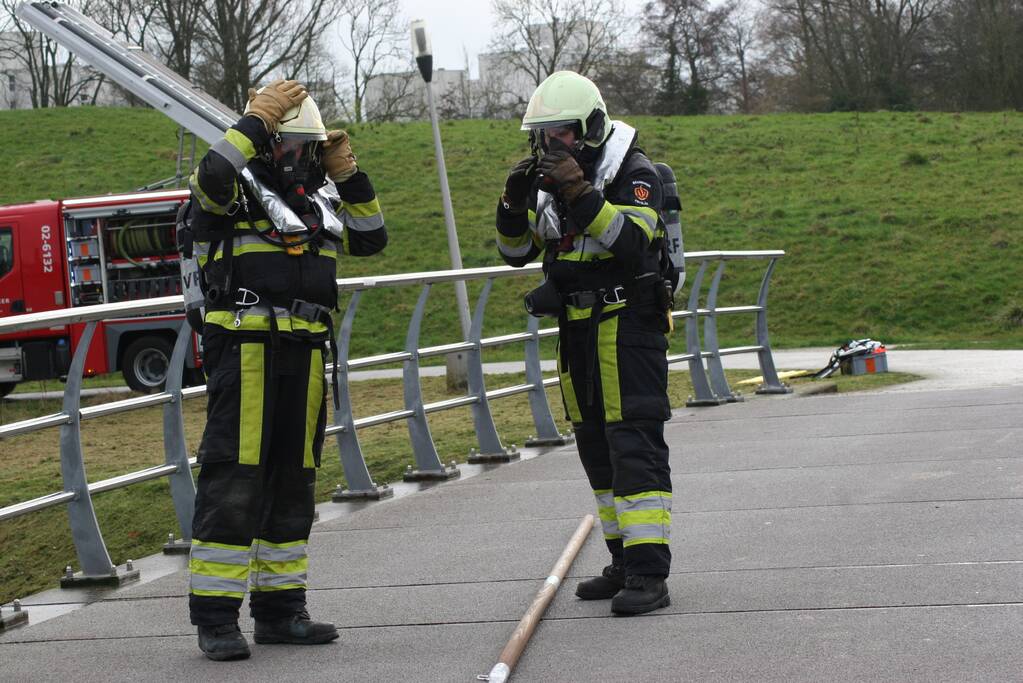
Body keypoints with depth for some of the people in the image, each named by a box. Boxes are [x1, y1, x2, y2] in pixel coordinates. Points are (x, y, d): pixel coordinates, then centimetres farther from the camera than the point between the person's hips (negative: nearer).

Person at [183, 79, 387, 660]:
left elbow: (372, 237, 18)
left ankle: (280, 608, 19)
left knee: (293, 481, 10)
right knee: (233, 480, -9)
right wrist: (257, 118, -17)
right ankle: (215, 617, -8)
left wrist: (348, 174, 10)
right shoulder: (234, 194, -2)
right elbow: (211, 176, -24)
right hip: (244, 348, -7)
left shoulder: (319, 203, 19)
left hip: (304, 354, 7)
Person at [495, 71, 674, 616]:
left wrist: (581, 193, -32)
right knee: (596, 447, 11)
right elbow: (516, 252, 10)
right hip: (576, 328, 8)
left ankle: (649, 574, -16)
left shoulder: (633, 173, -10)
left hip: (628, 324, -8)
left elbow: (633, 240, -25)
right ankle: (625, 562, 20)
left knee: (634, 443, -13)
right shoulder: (547, 180, 11)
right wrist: (514, 203, -9)